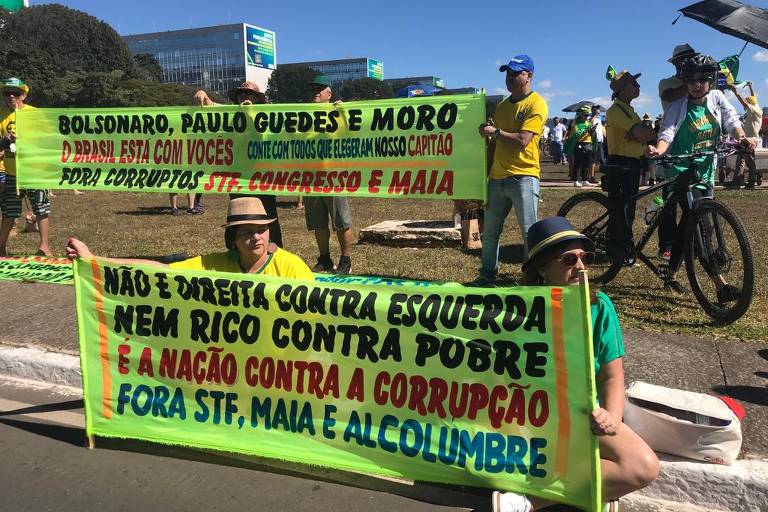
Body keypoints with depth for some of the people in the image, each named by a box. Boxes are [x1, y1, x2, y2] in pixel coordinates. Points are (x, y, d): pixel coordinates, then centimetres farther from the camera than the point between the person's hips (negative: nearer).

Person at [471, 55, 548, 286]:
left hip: (523, 177, -8)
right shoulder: (502, 106, 17)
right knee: (490, 232, 13)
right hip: (497, 177, 8)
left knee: (530, 233, -3)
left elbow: (522, 141, -17)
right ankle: (487, 276, 25)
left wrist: (495, 132, -8)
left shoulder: (536, 104, -6)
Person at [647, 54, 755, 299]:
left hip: (706, 173, 5)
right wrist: (658, 150, -40)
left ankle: (671, 276, 25)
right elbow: (667, 134, -19)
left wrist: (742, 138, -19)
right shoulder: (677, 108, -6)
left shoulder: (717, 98, 8)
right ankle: (721, 286, -18)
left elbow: (732, 120, 1)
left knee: (688, 225, 10)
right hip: (681, 172, -5)